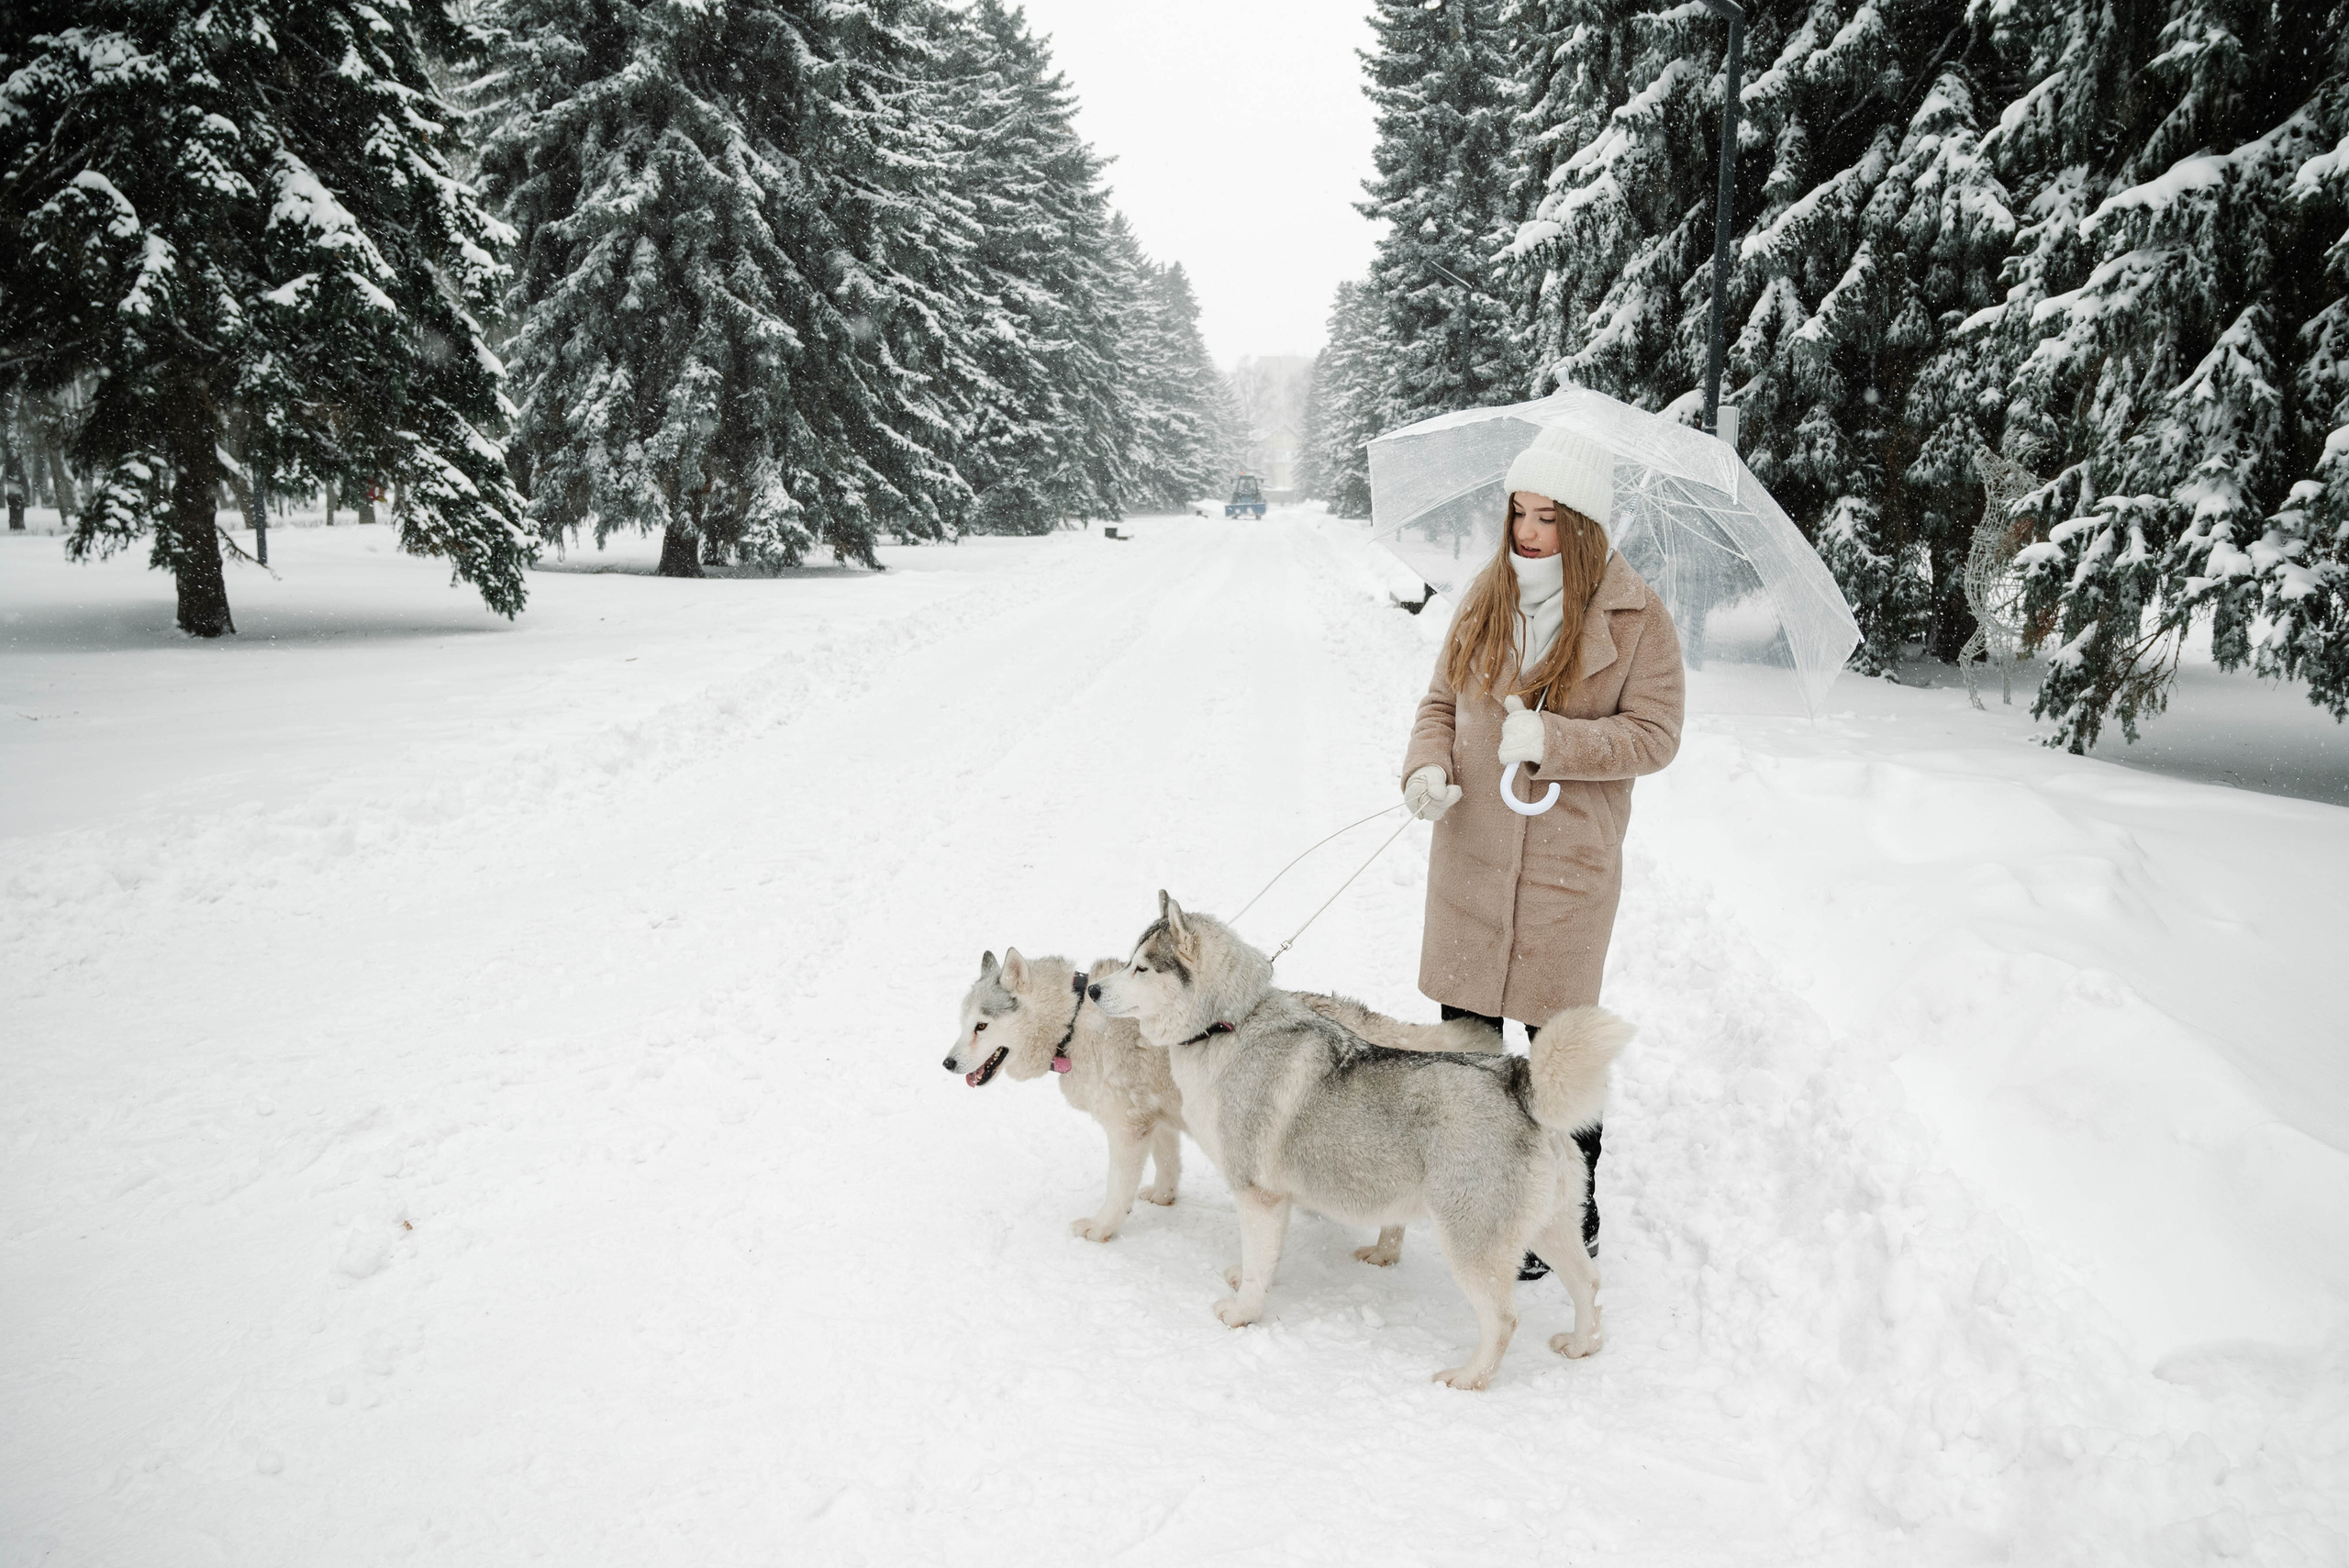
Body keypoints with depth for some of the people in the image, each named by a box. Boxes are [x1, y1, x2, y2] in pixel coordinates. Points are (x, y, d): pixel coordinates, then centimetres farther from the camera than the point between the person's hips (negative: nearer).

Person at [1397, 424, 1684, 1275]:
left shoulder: (1636, 617, -8)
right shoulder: (1487, 597, 5)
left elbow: (1655, 736, -8)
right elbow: (1441, 701, 10)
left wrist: (1549, 740, -21)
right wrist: (1426, 767, -10)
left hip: (1567, 862, -4)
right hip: (1471, 850, 5)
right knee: (1465, 1030, 15)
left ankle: (1573, 1222, 25)